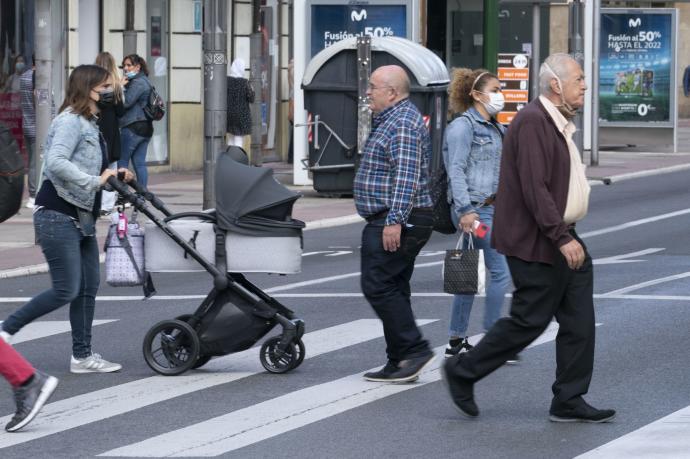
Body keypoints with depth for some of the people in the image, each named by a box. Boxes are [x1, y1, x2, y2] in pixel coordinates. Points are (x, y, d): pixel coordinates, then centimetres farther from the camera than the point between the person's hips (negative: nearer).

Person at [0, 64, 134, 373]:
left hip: (81, 217, 10)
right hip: (58, 214, -10)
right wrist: (95, 181, -28)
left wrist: (114, 175, 5)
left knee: (89, 286, 8)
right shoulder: (70, 120, -14)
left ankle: (82, 356, 14)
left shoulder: (90, 124, 16)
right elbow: (56, 162, -27)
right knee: (67, 290, -9)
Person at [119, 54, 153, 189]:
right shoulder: (144, 81, 19)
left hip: (133, 127, -10)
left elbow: (126, 102, -18)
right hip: (146, 127, 10)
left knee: (121, 161, -4)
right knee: (140, 163, 7)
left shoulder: (137, 83, -12)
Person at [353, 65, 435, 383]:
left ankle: (413, 350, -12)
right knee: (392, 289, 10)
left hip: (395, 223, -11)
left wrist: (395, 220, -29)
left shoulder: (402, 124, -15)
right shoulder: (391, 120, 20)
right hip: (392, 222, 11)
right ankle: (401, 362, 11)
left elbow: (407, 176, -24)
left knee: (378, 285, -13)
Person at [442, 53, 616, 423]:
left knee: (579, 322, 6)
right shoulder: (533, 122, -18)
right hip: (535, 243, -10)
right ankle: (462, 372, 11)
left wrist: (566, 235, 20)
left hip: (559, 240, 10)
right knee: (529, 320, -4)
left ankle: (569, 402, 10)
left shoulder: (556, 123, 15)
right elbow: (534, 188, -24)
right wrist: (562, 238, -25)